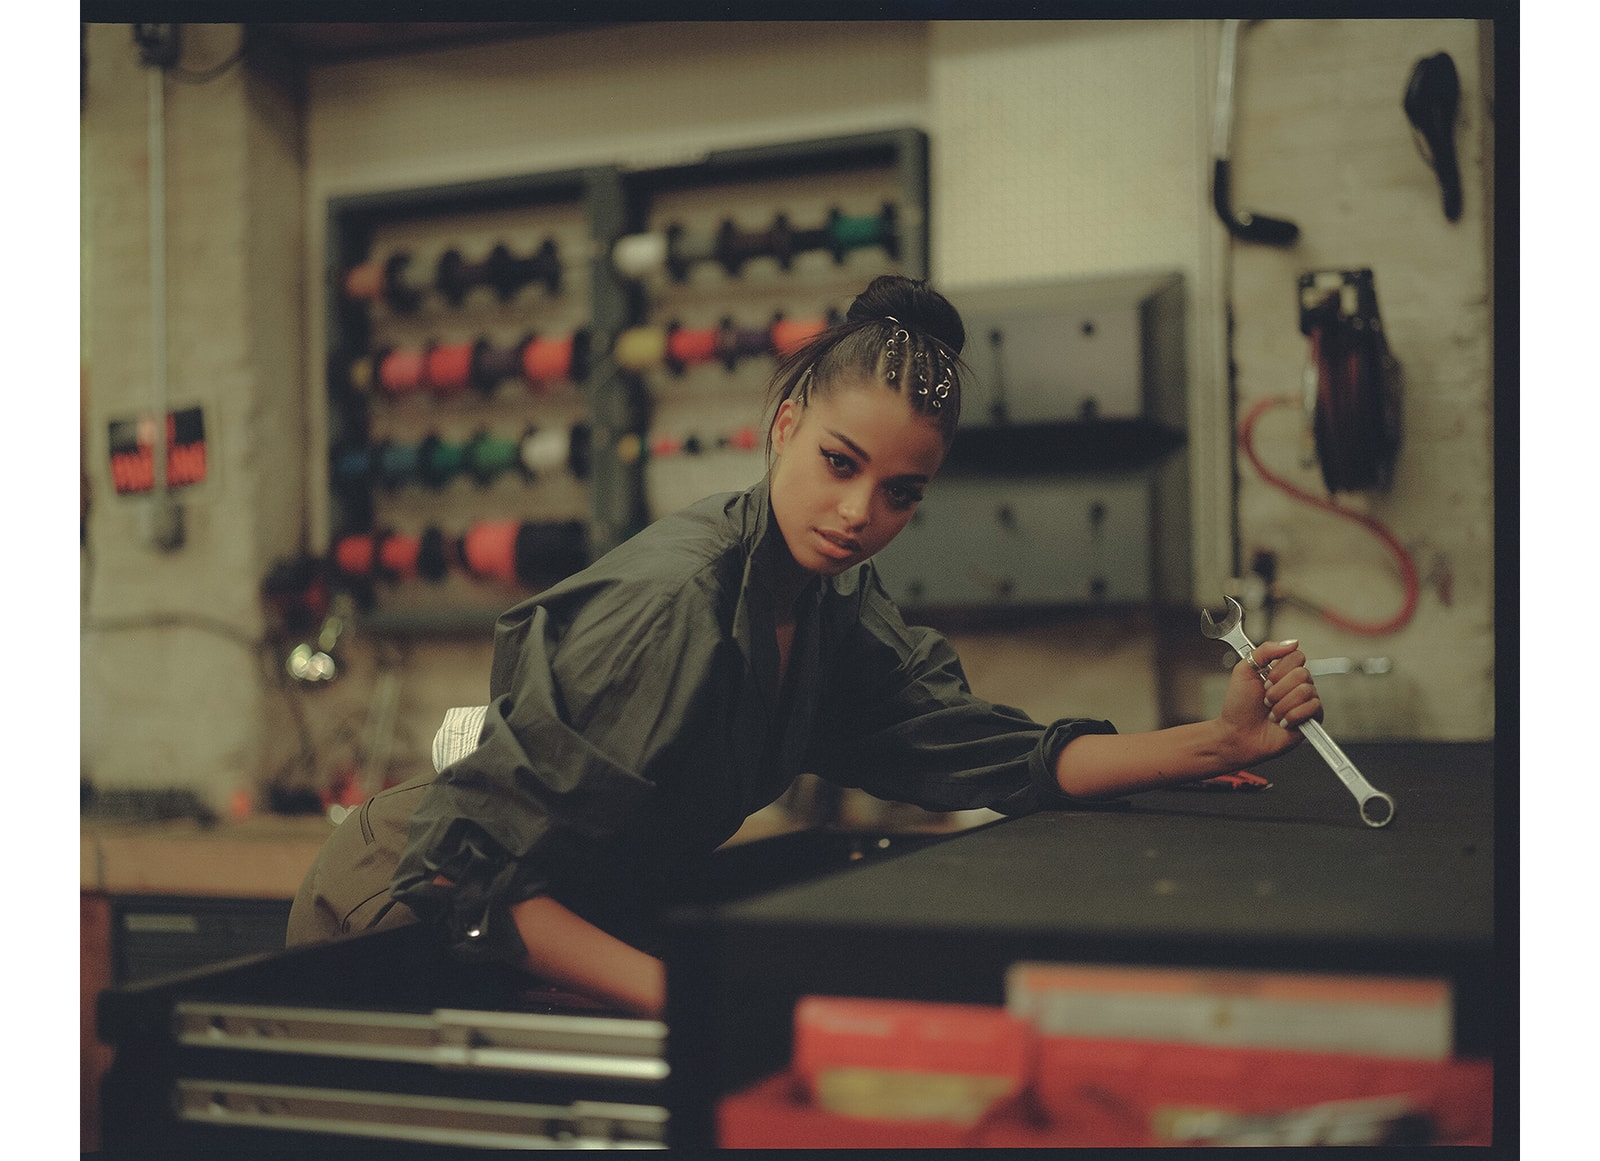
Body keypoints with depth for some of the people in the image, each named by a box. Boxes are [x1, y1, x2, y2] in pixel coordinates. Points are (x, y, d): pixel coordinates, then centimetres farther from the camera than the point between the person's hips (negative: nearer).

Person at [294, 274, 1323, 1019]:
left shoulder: (841, 612, -6)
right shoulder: (676, 604, -32)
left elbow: (1007, 759, -7)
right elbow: (466, 878, -34)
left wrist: (1220, 743, -17)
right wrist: (680, 997, -42)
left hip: (601, 921, 7)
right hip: (427, 928, -7)